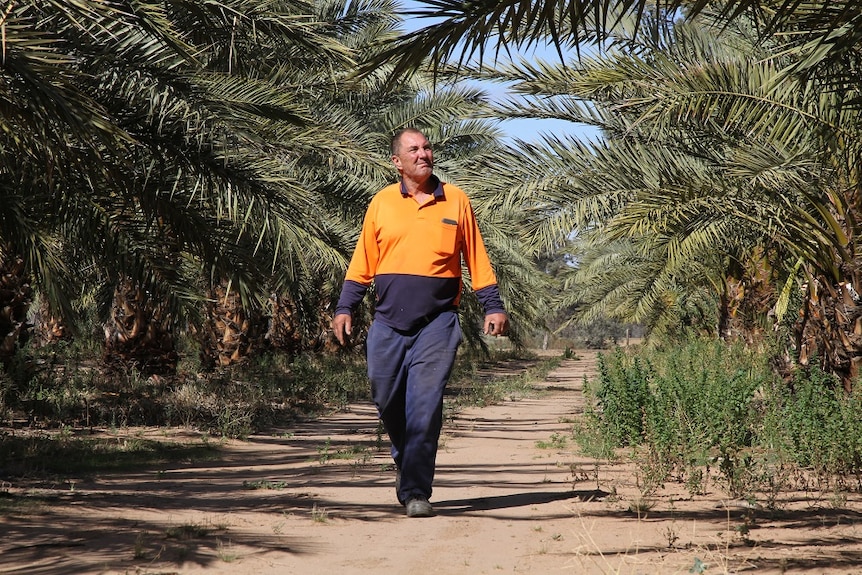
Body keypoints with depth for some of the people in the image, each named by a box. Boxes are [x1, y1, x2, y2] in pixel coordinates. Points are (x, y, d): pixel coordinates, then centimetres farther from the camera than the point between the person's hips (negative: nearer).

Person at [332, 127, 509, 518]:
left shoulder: (456, 201, 7)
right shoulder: (381, 203, 8)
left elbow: (476, 258, 10)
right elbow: (362, 262, 11)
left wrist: (493, 306, 5)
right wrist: (345, 308, 4)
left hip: (437, 321, -2)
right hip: (388, 321, 2)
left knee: (424, 406, -9)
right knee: (387, 399, 5)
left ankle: (416, 491, -6)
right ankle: (405, 460, 32)